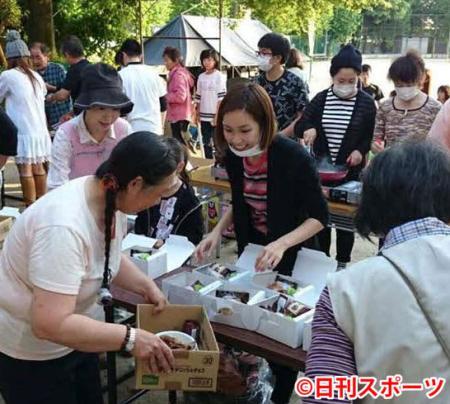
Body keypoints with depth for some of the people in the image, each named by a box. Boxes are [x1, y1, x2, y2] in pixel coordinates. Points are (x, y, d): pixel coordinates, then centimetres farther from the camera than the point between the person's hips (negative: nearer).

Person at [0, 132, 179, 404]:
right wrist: (130, 338, -33)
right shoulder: (65, 226, -35)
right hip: (30, 354, -7)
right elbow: (50, 325, -37)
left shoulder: (113, 197, -9)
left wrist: (146, 286, -1)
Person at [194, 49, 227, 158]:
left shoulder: (220, 76, -5)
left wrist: (217, 115, -15)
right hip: (204, 116, 5)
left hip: (215, 116, -5)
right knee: (206, 143, 9)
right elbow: (198, 97, 14)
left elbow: (221, 98, -10)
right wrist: (197, 114, 9)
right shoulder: (201, 77, 10)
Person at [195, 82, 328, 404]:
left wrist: (282, 244, -37)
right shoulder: (233, 155, -12)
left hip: (294, 253, -5)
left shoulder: (294, 157, -29)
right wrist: (218, 231, -12)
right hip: (253, 248, 5)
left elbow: (319, 216, -22)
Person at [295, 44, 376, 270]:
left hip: (350, 170, -2)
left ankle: (343, 263, 22)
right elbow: (299, 127, 0)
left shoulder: (366, 103, -3)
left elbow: (371, 136, 3)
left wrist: (360, 151, -16)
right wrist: (308, 130, -22)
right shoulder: (321, 99, 2)